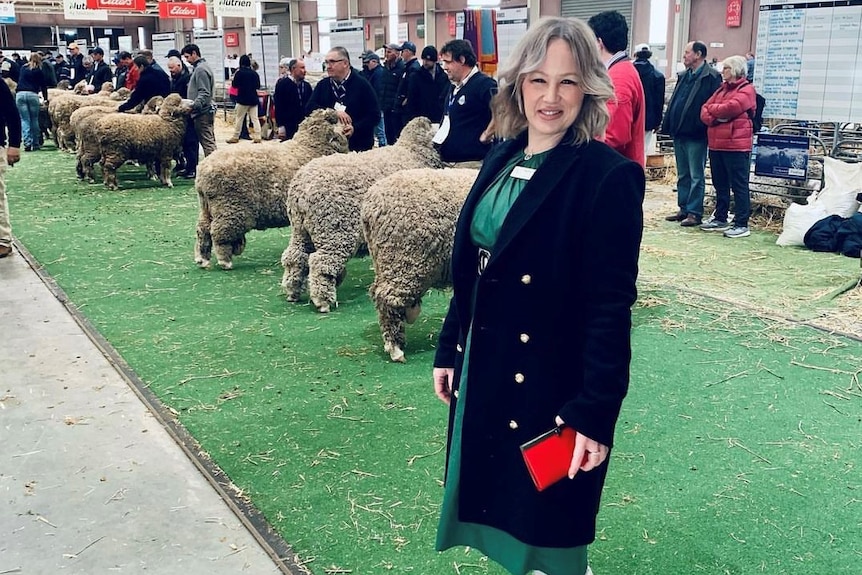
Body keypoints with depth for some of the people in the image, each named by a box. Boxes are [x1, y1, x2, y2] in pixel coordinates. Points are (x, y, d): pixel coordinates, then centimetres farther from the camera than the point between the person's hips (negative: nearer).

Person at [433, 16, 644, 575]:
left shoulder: (609, 176, -17)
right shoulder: (502, 160, 5)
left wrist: (595, 412, -19)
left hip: (551, 385, -7)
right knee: (494, 498, 22)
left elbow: (610, 307, -18)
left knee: (548, 529, 11)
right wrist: (450, 350, 13)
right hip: (483, 372, 7)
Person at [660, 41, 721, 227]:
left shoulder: (711, 77, -9)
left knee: (696, 176, -1)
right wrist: (669, 126, 8)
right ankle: (683, 209, 22)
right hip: (679, 133, 8)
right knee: (682, 175, 14)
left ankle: (695, 213, 4)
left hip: (695, 135, -8)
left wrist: (702, 127, -20)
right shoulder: (683, 76, 16)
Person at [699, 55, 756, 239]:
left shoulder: (746, 90, -5)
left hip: (736, 145, -8)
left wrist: (712, 109, -3)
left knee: (739, 185, -4)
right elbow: (704, 111, 13)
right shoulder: (721, 89, 20)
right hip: (716, 144, 8)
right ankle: (720, 218, 25)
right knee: (720, 184, 14)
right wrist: (714, 118, -9)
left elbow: (731, 108, -20)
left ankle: (741, 224, -3)